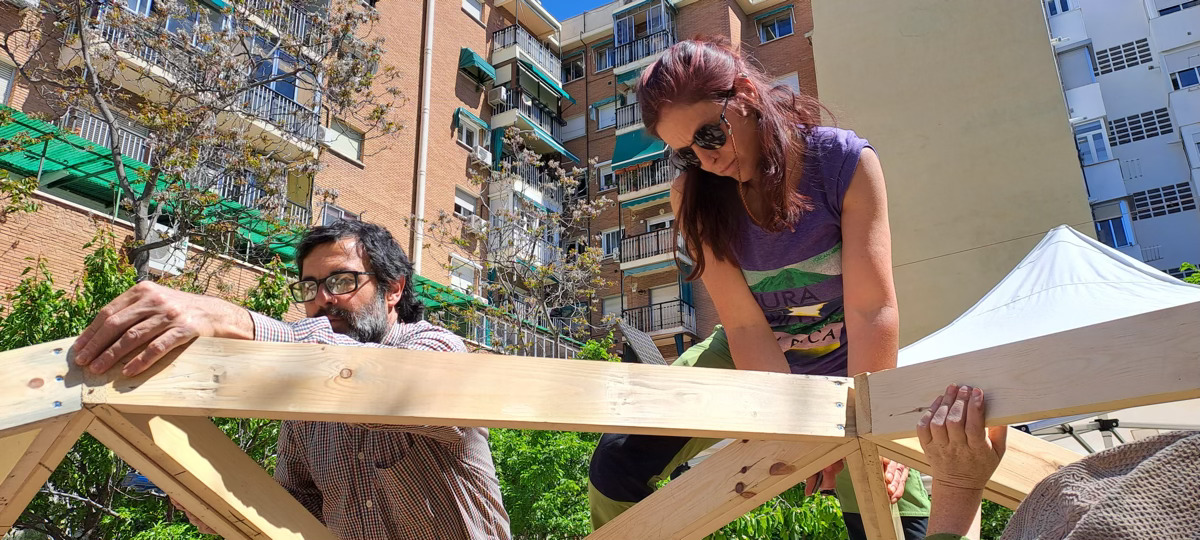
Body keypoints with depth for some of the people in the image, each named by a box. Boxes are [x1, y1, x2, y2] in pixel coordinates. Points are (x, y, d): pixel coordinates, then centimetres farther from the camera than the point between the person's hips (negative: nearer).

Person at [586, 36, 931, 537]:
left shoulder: (845, 161, -20)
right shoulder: (695, 196, -14)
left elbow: (873, 310, -22)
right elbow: (746, 324, -17)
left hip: (846, 367, -1)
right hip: (748, 361, 2)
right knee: (617, 465, -12)